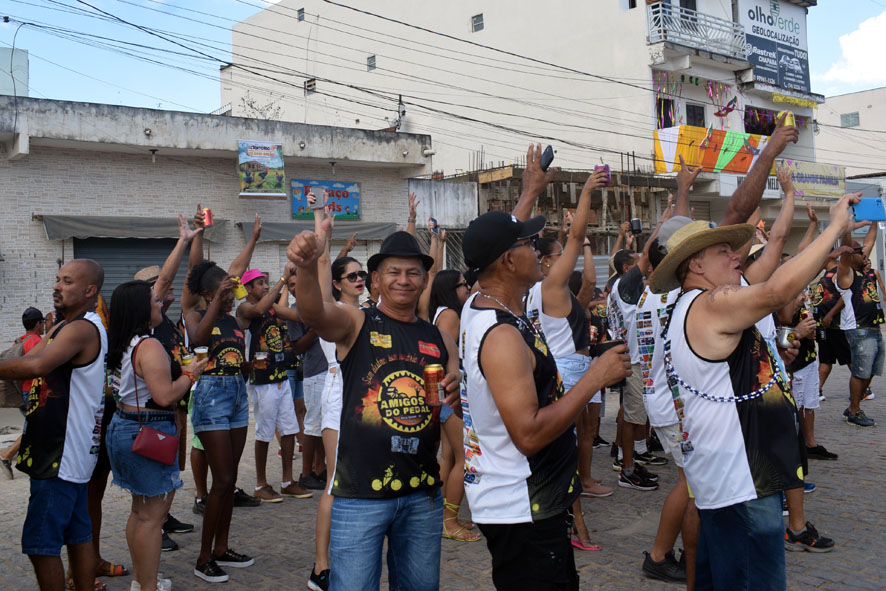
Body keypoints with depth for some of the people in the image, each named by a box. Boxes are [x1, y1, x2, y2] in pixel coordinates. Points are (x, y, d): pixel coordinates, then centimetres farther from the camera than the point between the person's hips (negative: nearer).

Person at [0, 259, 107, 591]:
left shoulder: (82, 329, -16)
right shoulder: (65, 327, 18)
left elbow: (36, 365, -31)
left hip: (61, 455, -10)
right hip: (69, 452, 10)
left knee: (41, 545, -6)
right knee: (78, 536, 15)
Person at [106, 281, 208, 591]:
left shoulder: (121, 344, 9)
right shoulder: (149, 346, -20)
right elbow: (165, 395, -26)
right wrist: (190, 374, -10)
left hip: (124, 426, 10)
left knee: (141, 510, 21)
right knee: (152, 516, -3)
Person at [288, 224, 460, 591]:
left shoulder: (439, 339, 9)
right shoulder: (355, 324, -3)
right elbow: (313, 311, -25)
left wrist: (457, 392, -7)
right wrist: (307, 265, -45)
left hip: (423, 494, 5)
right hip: (360, 494, -4)